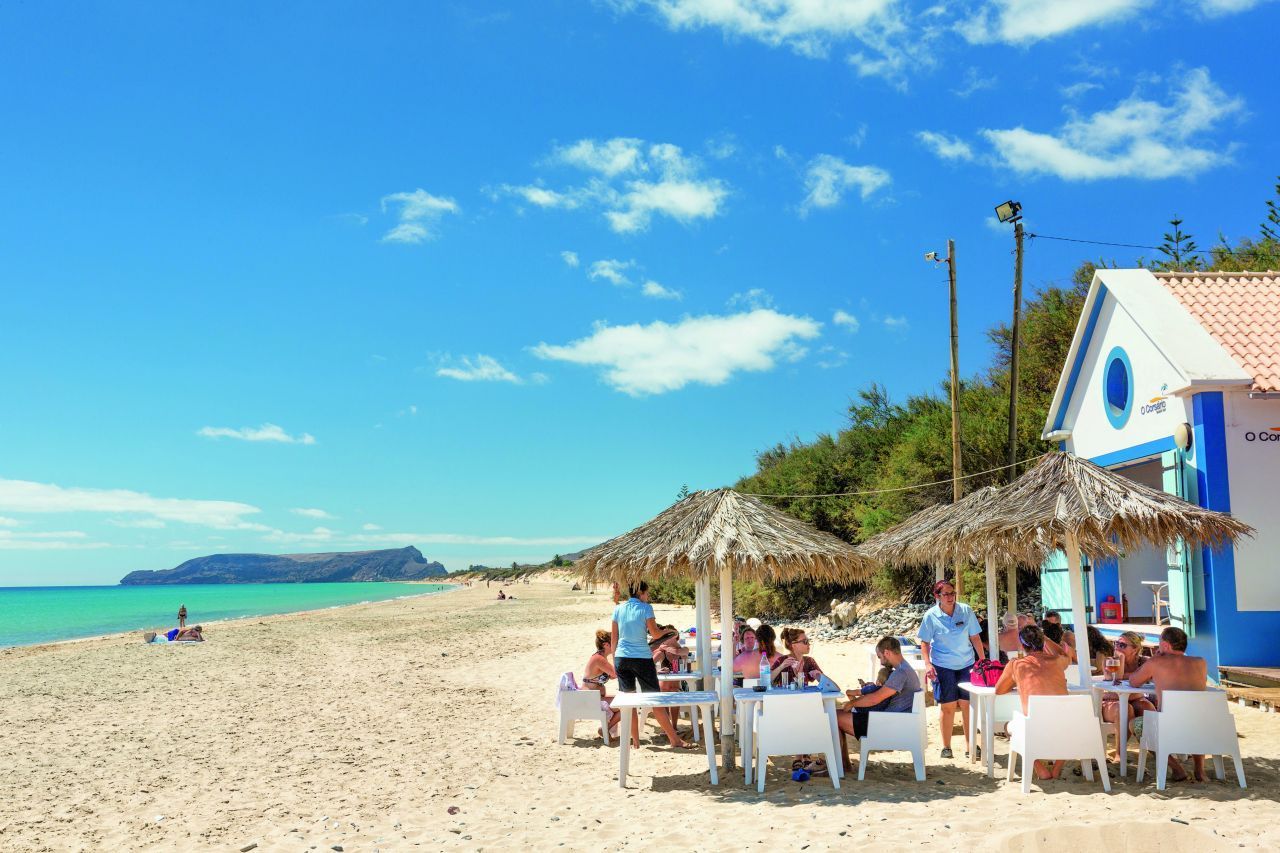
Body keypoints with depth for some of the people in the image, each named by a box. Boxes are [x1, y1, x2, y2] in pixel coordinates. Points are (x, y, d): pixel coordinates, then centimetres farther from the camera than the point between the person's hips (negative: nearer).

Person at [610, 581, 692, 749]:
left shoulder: (618, 609, 6)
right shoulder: (646, 608, -6)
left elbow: (613, 637, 9)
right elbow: (655, 633, -6)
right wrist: (666, 630, 15)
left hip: (621, 658, 4)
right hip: (642, 658, -4)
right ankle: (674, 739, 7)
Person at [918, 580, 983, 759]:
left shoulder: (966, 611, -2)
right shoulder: (931, 616, -6)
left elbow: (975, 638, 3)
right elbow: (925, 643, -2)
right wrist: (927, 664, -13)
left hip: (967, 664, 2)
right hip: (942, 666, -2)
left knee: (968, 704, 2)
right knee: (947, 705, 1)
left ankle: (969, 744, 14)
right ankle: (946, 746, 13)